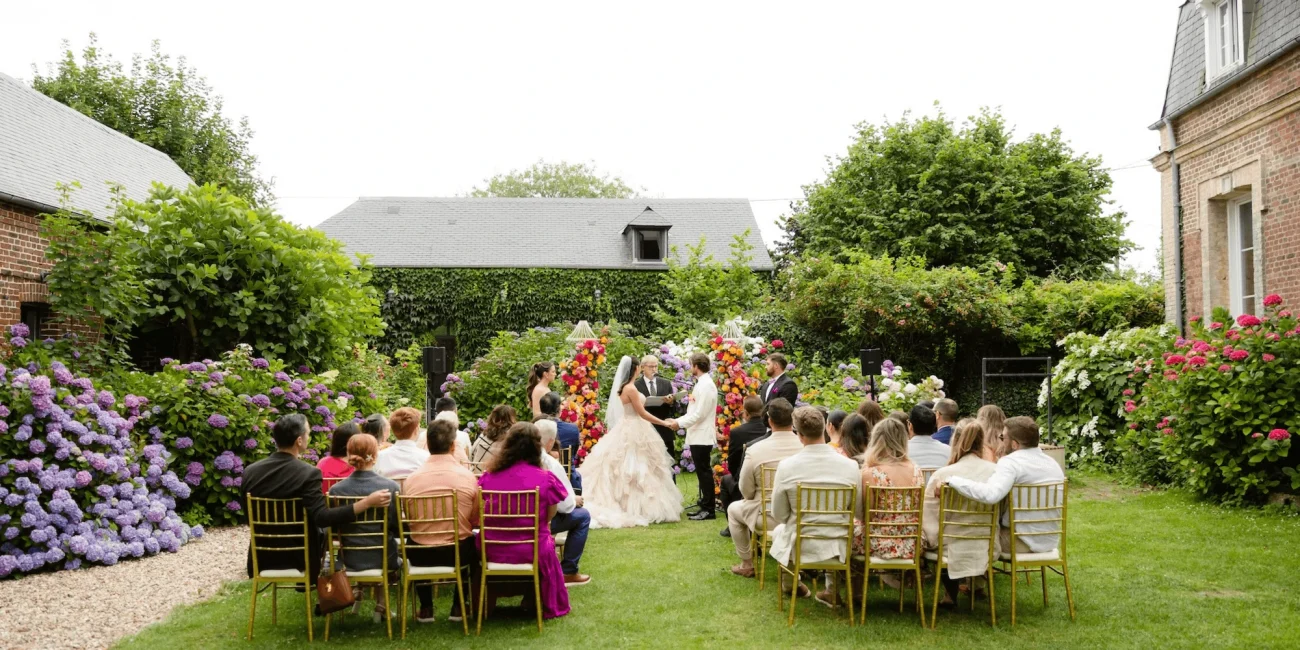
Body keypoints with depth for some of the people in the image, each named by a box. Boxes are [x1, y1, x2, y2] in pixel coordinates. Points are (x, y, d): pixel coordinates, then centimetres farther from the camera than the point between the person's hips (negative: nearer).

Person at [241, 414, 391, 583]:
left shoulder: (250, 471, -9)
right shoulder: (308, 473, -24)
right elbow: (322, 518, -31)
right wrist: (367, 502, -33)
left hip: (262, 557, 4)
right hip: (297, 557, -4)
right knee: (323, 531, 28)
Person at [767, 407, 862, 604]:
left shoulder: (786, 466, -16)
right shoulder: (850, 466, -13)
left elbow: (778, 515, -5)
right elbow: (857, 510, 0)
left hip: (800, 547, -1)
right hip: (838, 548, 1)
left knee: (778, 531, 34)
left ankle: (792, 584, 49)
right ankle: (832, 589, 37)